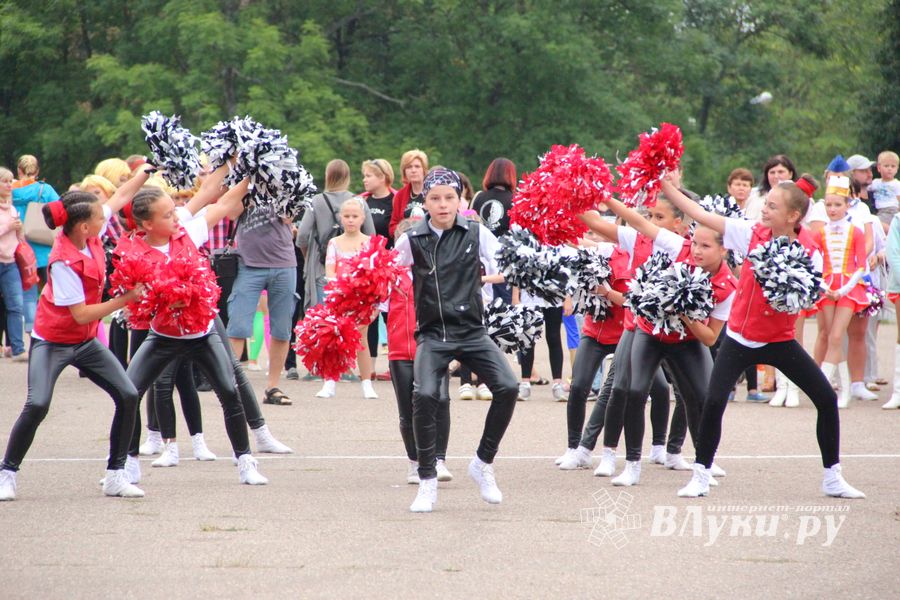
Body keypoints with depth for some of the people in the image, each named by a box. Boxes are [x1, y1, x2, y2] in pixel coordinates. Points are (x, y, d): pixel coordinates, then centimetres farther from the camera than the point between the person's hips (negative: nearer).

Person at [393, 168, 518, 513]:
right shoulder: (413, 240, 2)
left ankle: (483, 464, 6)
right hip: (432, 334, -1)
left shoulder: (477, 234, 1)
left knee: (507, 388, -18)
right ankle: (427, 482, -8)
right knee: (425, 395, -24)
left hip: (471, 332, 1)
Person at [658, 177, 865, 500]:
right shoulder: (752, 233, -9)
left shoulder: (810, 253, -11)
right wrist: (666, 187, -10)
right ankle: (700, 476, 2)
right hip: (740, 338, 0)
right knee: (713, 403, -14)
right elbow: (701, 215, -7)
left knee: (827, 400, -3)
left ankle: (833, 478, 13)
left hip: (780, 340, 0)